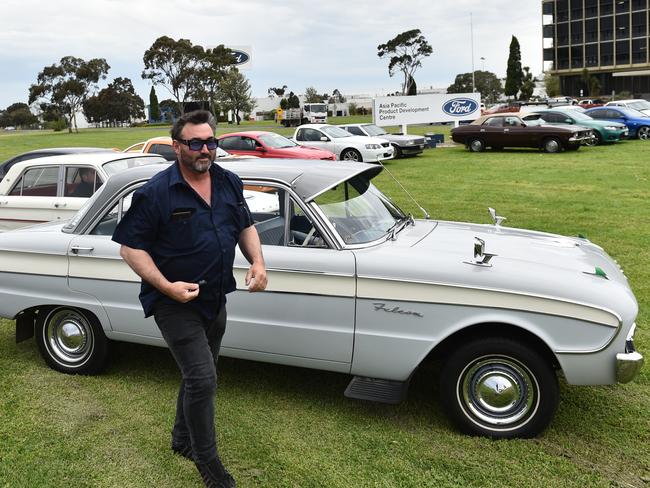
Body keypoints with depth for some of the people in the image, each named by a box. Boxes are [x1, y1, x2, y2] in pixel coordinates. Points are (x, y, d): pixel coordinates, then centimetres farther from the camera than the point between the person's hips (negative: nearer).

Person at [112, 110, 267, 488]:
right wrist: (167, 286, -24)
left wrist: (258, 262, -5)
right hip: (175, 302, -6)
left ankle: (183, 440, 43)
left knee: (200, 375, 20)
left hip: (215, 299, 7)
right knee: (202, 379, -9)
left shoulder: (230, 183, 2)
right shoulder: (155, 193, -17)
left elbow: (246, 226, 13)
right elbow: (130, 247, -14)